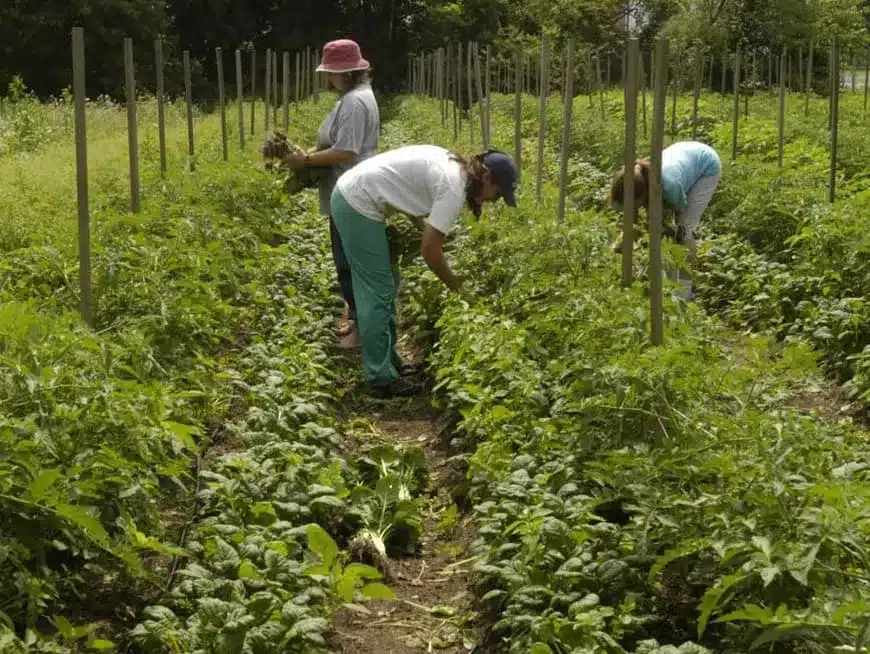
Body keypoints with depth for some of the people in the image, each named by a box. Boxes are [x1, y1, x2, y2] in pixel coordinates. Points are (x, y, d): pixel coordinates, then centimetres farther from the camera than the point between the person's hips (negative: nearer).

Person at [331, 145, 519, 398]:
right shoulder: (454, 189, -19)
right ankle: (380, 378, 2)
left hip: (349, 194, 10)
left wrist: (425, 229, 11)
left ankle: (388, 361, 27)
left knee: (383, 287, 17)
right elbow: (429, 252, -17)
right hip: (358, 205, -10)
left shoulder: (452, 165, 8)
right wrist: (459, 287, -4)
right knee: (378, 292, -4)